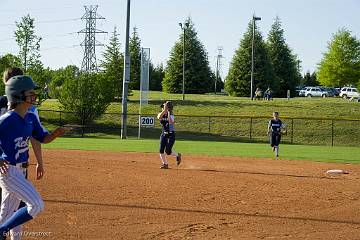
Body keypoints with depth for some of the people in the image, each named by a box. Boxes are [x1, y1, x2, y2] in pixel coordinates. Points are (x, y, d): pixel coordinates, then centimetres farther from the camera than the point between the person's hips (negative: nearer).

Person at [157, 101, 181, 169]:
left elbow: (170, 122, -28)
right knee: (161, 150, -3)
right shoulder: (161, 114, 1)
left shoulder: (171, 115, -7)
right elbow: (159, 117, -24)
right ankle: (165, 164, 13)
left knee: (168, 151, -10)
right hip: (163, 134, 4)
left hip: (171, 135, -4)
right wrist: (164, 110, -30)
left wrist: (168, 112, -25)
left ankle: (177, 155, 18)